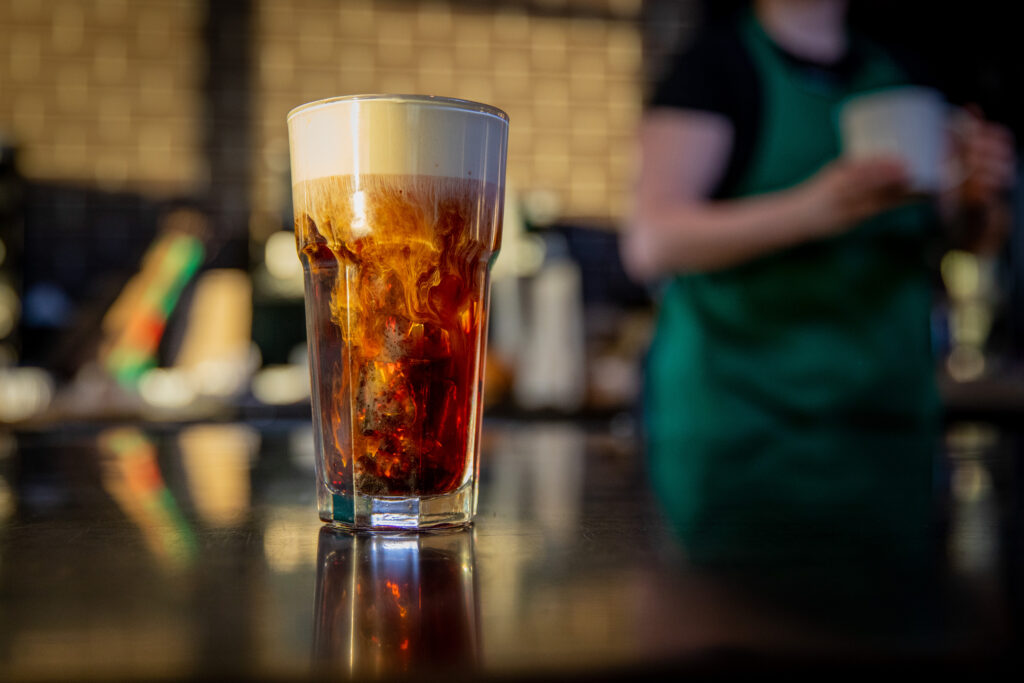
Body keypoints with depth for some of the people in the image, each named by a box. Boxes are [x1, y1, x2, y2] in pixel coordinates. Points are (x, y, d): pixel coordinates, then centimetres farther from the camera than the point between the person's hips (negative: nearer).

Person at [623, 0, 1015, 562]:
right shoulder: (716, 65, -3)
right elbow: (649, 244, -14)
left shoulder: (898, 74, 15)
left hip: (890, 410, 6)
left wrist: (976, 199, -2)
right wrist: (808, 210, -27)